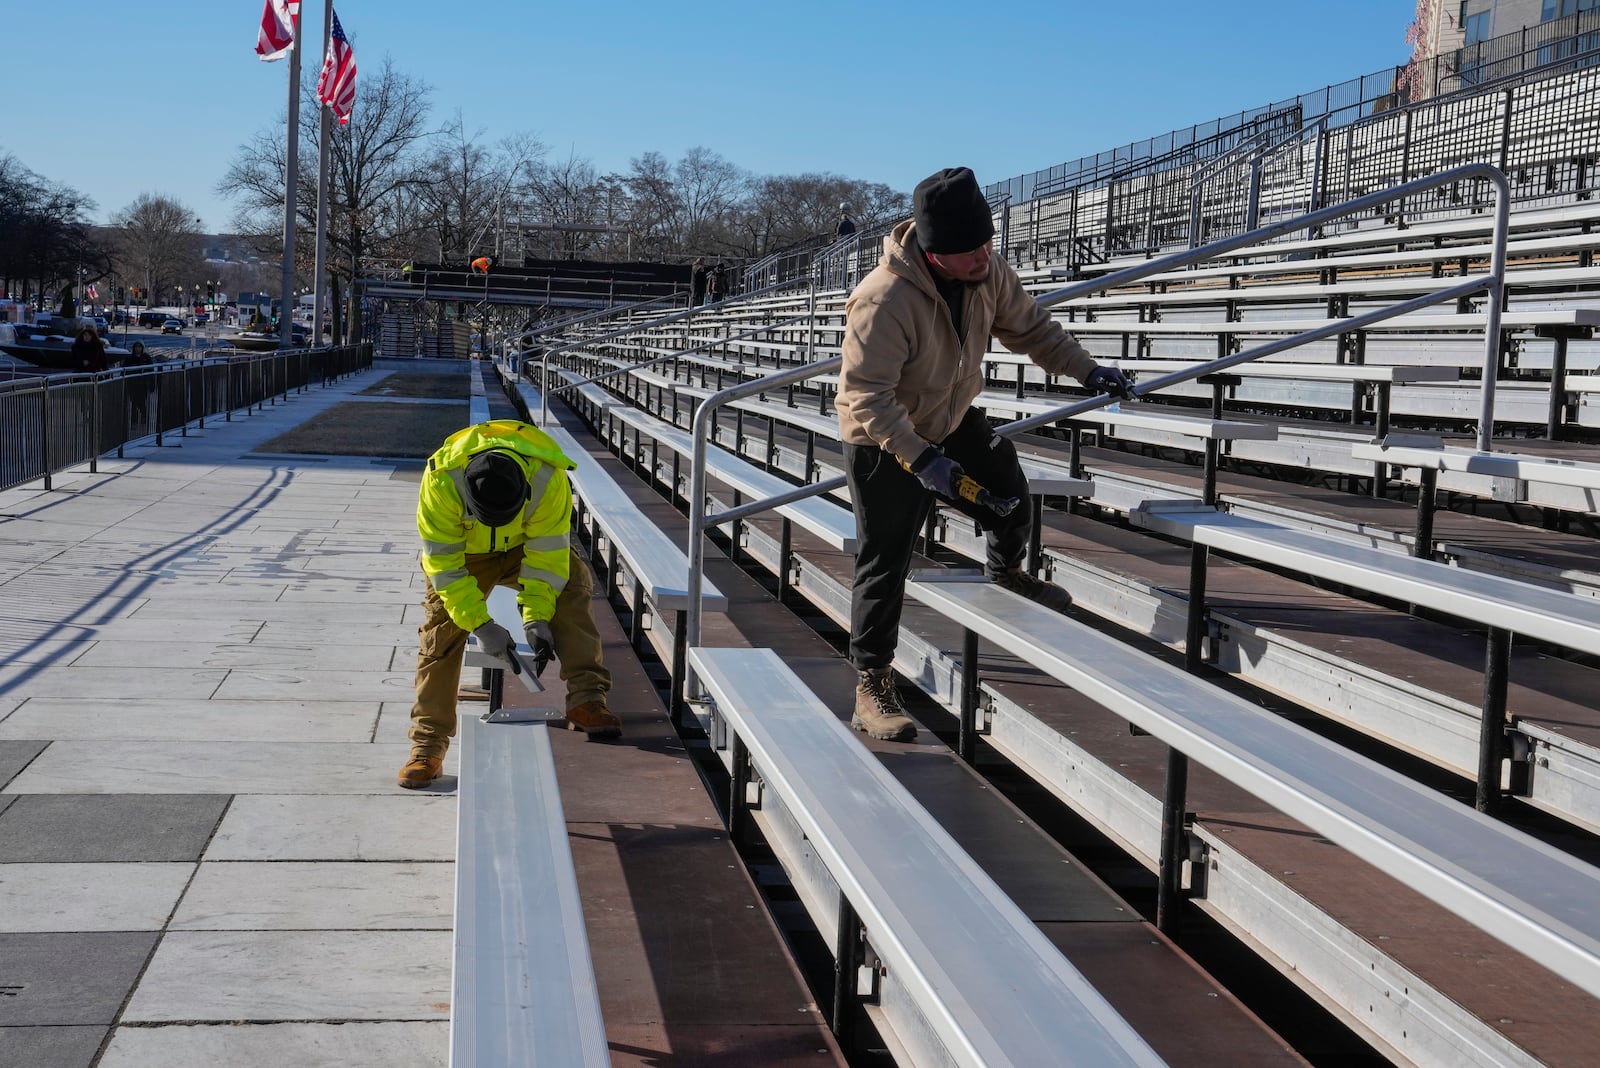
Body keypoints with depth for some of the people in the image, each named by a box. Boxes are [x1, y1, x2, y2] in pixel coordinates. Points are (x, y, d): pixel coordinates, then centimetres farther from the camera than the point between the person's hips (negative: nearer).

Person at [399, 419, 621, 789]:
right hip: (464, 552, 0)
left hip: (528, 546, 1)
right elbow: (444, 562, -27)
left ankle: (586, 702, -24)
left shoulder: (547, 479, -36)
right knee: (441, 630, -10)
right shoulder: (442, 481, -37)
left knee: (572, 587, -24)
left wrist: (537, 616, -30)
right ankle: (428, 745, 0)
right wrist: (481, 624, -29)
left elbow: (547, 553, -24)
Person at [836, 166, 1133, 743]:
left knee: (1011, 501, 20)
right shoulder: (885, 299, -36)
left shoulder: (987, 274, -13)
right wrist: (919, 459, -39)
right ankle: (871, 686, 6)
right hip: (883, 441, -7)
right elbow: (867, 396, -34)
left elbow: (1029, 326, 5)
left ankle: (1005, 571, 54)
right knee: (885, 563, -3)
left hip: (954, 422, 7)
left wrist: (1087, 371, -1)